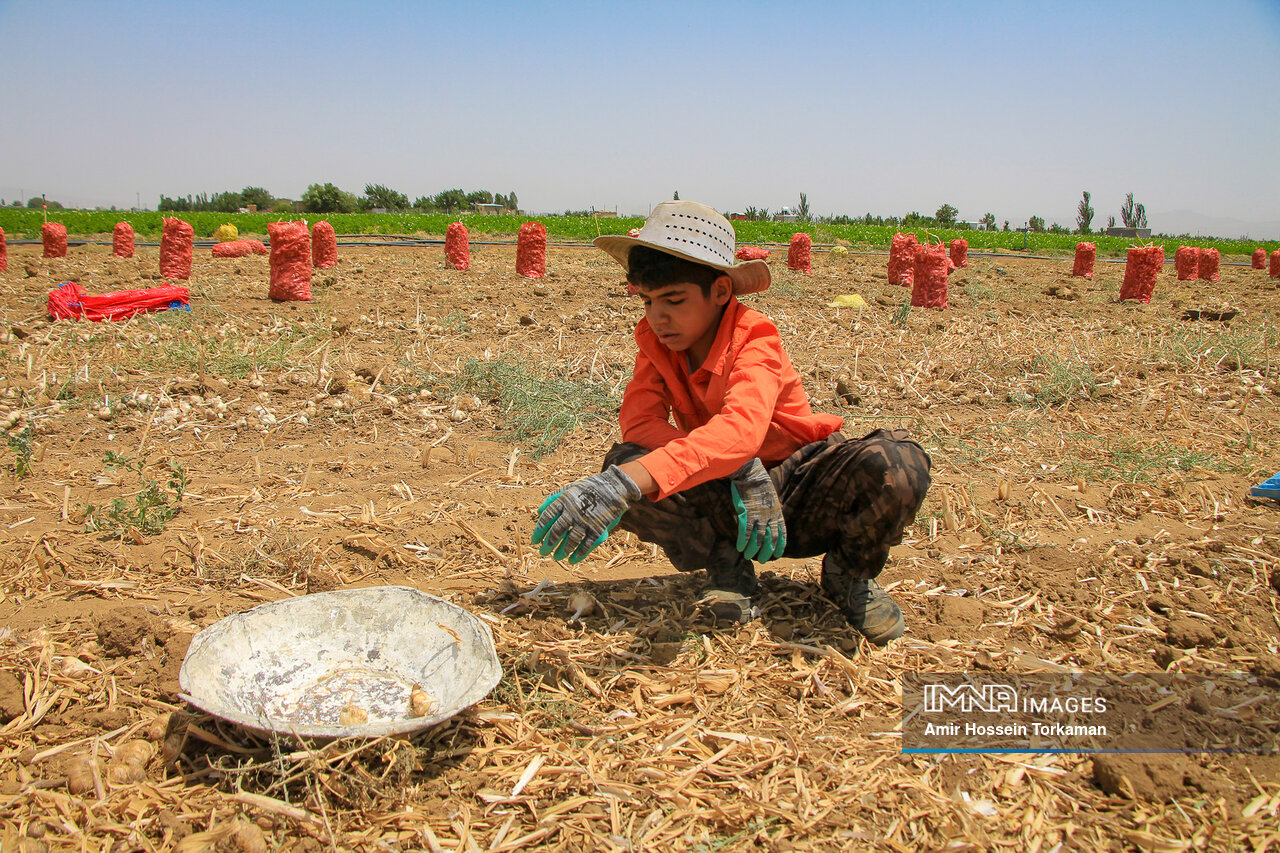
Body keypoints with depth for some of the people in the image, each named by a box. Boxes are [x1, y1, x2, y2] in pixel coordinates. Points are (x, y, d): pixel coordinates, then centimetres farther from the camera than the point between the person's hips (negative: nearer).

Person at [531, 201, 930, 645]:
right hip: (727, 497, 3)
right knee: (623, 461, -25)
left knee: (898, 463, -33)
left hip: (798, 488, -3)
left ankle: (850, 573, -2)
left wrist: (629, 481, -59)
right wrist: (740, 470, -34)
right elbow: (638, 420, -20)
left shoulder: (755, 342, -23)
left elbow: (740, 431, -43)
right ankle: (727, 565, -5)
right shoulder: (655, 340, -5)